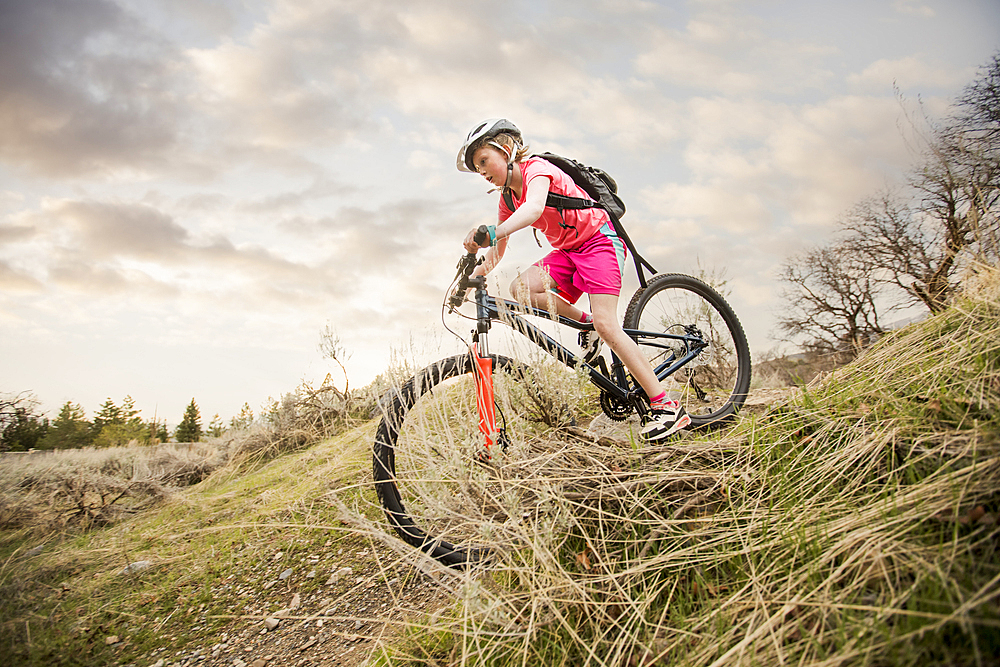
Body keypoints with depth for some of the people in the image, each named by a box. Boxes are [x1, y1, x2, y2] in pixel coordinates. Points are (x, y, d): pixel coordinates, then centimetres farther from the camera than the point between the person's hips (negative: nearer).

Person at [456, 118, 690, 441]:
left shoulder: (536, 168, -18)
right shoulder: (508, 198, 7)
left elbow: (534, 208, -41)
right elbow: (496, 253, 9)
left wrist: (492, 232, -57)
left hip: (599, 240, -7)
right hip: (568, 250, 7)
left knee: (606, 325, -21)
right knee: (521, 288, -18)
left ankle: (666, 407, -16)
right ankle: (586, 322, 3)